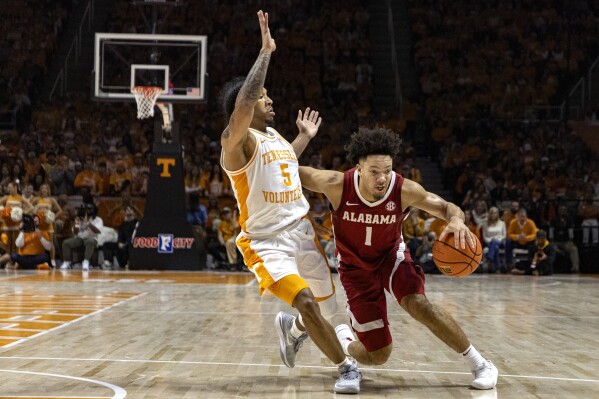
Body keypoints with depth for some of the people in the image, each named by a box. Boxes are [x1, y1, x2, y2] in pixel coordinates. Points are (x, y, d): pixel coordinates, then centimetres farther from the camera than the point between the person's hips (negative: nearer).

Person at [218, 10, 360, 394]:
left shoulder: (275, 136, 12)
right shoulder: (237, 141, -14)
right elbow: (242, 104, -35)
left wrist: (305, 137, 30)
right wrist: (266, 52, -32)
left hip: (302, 233, 8)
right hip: (267, 241, -8)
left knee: (327, 308, 14)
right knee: (306, 301, -27)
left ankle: (291, 327, 47)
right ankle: (347, 367, -12)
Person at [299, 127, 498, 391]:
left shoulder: (405, 190, -26)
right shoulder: (337, 185, -27)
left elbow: (445, 207, -17)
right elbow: (296, 174, -12)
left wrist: (456, 219, -38)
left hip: (392, 255, 0)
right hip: (356, 267, 0)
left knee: (417, 304, -32)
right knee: (378, 355, -3)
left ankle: (479, 364, -15)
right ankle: (342, 339, 35)